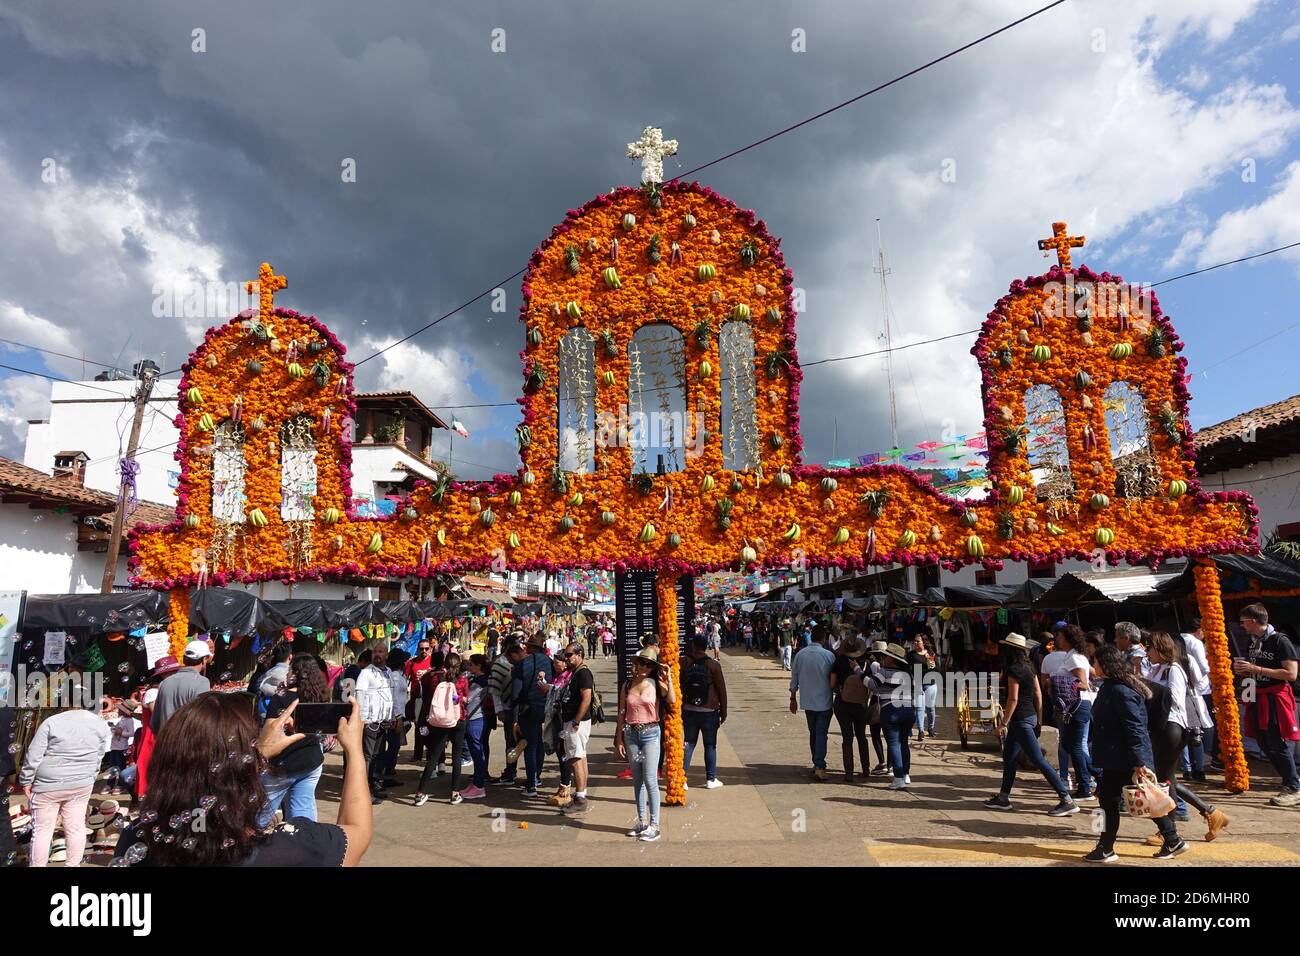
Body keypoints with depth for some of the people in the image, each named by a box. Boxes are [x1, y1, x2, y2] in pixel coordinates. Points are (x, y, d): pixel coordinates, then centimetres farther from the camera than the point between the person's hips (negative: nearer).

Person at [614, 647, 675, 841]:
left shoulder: (656, 684, -5)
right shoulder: (627, 685, 4)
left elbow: (672, 701, -21)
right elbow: (622, 714, 8)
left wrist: (669, 680, -23)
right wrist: (618, 740, 6)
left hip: (651, 734, -3)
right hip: (631, 734, 4)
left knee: (650, 780, -5)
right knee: (637, 780, 12)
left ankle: (654, 825, 5)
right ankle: (642, 822, 23)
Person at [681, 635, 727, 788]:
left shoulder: (685, 664, -1)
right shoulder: (713, 665, -7)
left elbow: (680, 688, 5)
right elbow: (722, 690, -5)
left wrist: (681, 710, 14)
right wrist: (723, 711, 5)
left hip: (689, 711, 2)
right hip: (709, 712, -2)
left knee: (689, 743, 10)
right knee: (710, 745, 8)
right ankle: (711, 779, 12)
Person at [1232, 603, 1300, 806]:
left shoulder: (1280, 641, -12)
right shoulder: (1254, 641, 12)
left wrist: (1256, 669, -21)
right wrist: (1244, 670, 4)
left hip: (1275, 699, -8)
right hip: (1258, 700, 8)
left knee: (1279, 745, -4)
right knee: (1265, 745, 12)